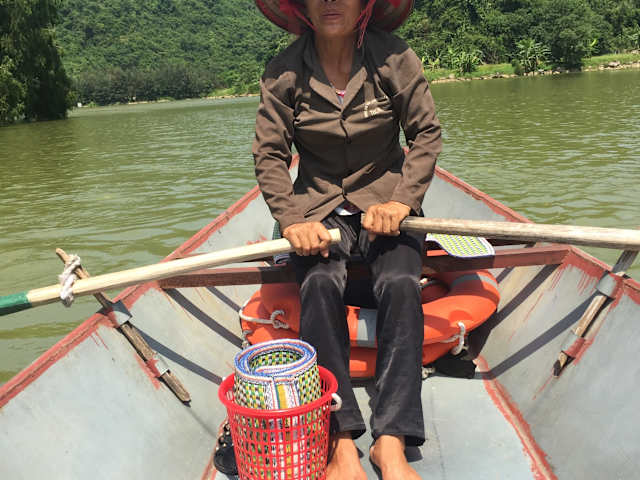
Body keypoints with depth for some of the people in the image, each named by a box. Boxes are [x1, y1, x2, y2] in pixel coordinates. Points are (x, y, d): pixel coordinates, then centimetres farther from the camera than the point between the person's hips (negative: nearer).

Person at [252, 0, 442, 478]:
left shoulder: (393, 57, -6)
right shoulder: (284, 71, -5)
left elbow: (427, 133, -2)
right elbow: (269, 154, -3)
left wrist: (401, 201, -15)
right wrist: (292, 220, -17)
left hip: (385, 202, 0)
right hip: (319, 209, 0)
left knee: (400, 285, -29)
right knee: (320, 284, -30)